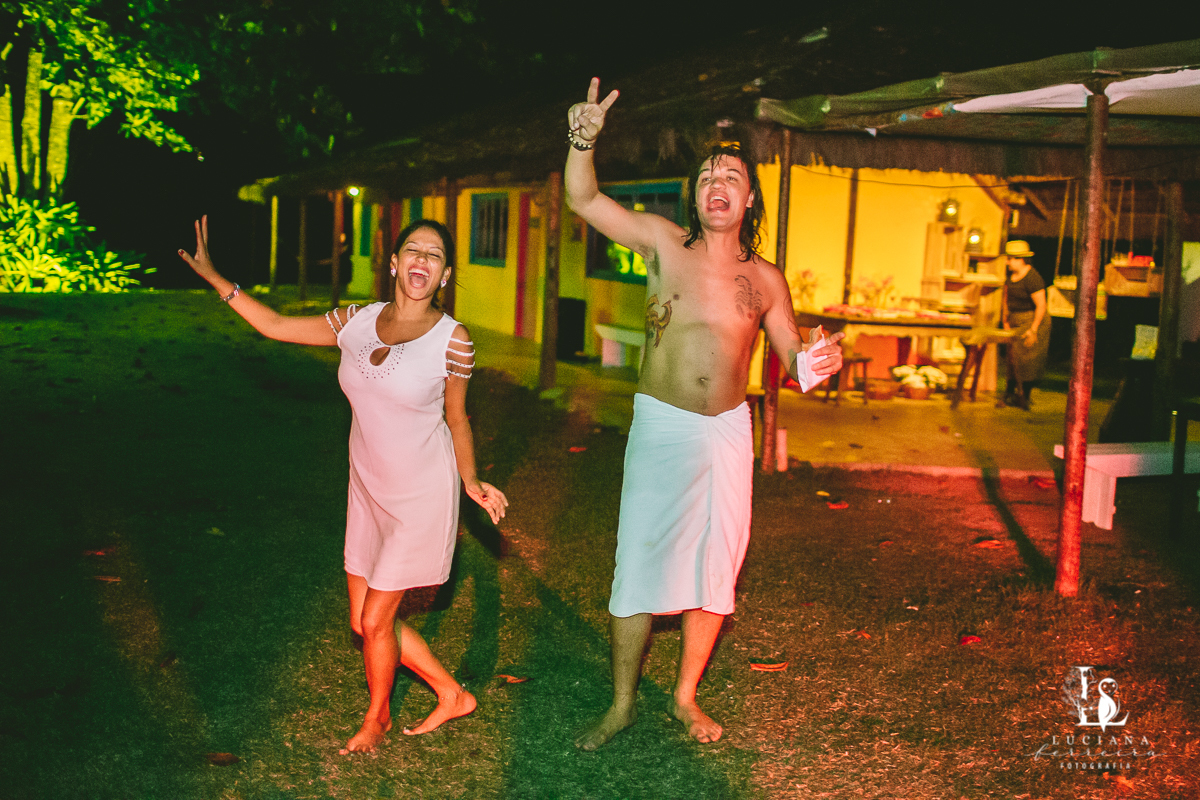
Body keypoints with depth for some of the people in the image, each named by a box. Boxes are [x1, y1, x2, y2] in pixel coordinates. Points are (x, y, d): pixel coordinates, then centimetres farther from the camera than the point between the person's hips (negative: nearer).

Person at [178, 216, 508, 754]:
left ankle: (378, 715, 31)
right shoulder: (357, 322, -2)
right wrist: (213, 277, 5)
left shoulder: (452, 340, -14)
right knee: (362, 621, 11)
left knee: (374, 622, 1)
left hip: (423, 498, -5)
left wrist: (472, 483, -4)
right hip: (369, 492, 6)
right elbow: (275, 327, 5)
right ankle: (452, 695, 30)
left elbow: (456, 419, 0)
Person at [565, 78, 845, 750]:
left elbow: (792, 352, 11)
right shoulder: (665, 243, -1)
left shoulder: (765, 279, 5)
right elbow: (583, 199, -4)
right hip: (661, 425, -2)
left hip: (728, 433, 3)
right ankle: (623, 703, 18)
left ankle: (687, 696, 30)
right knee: (640, 563, 0)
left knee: (715, 567, 10)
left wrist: (819, 359, -12)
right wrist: (584, 142, -20)